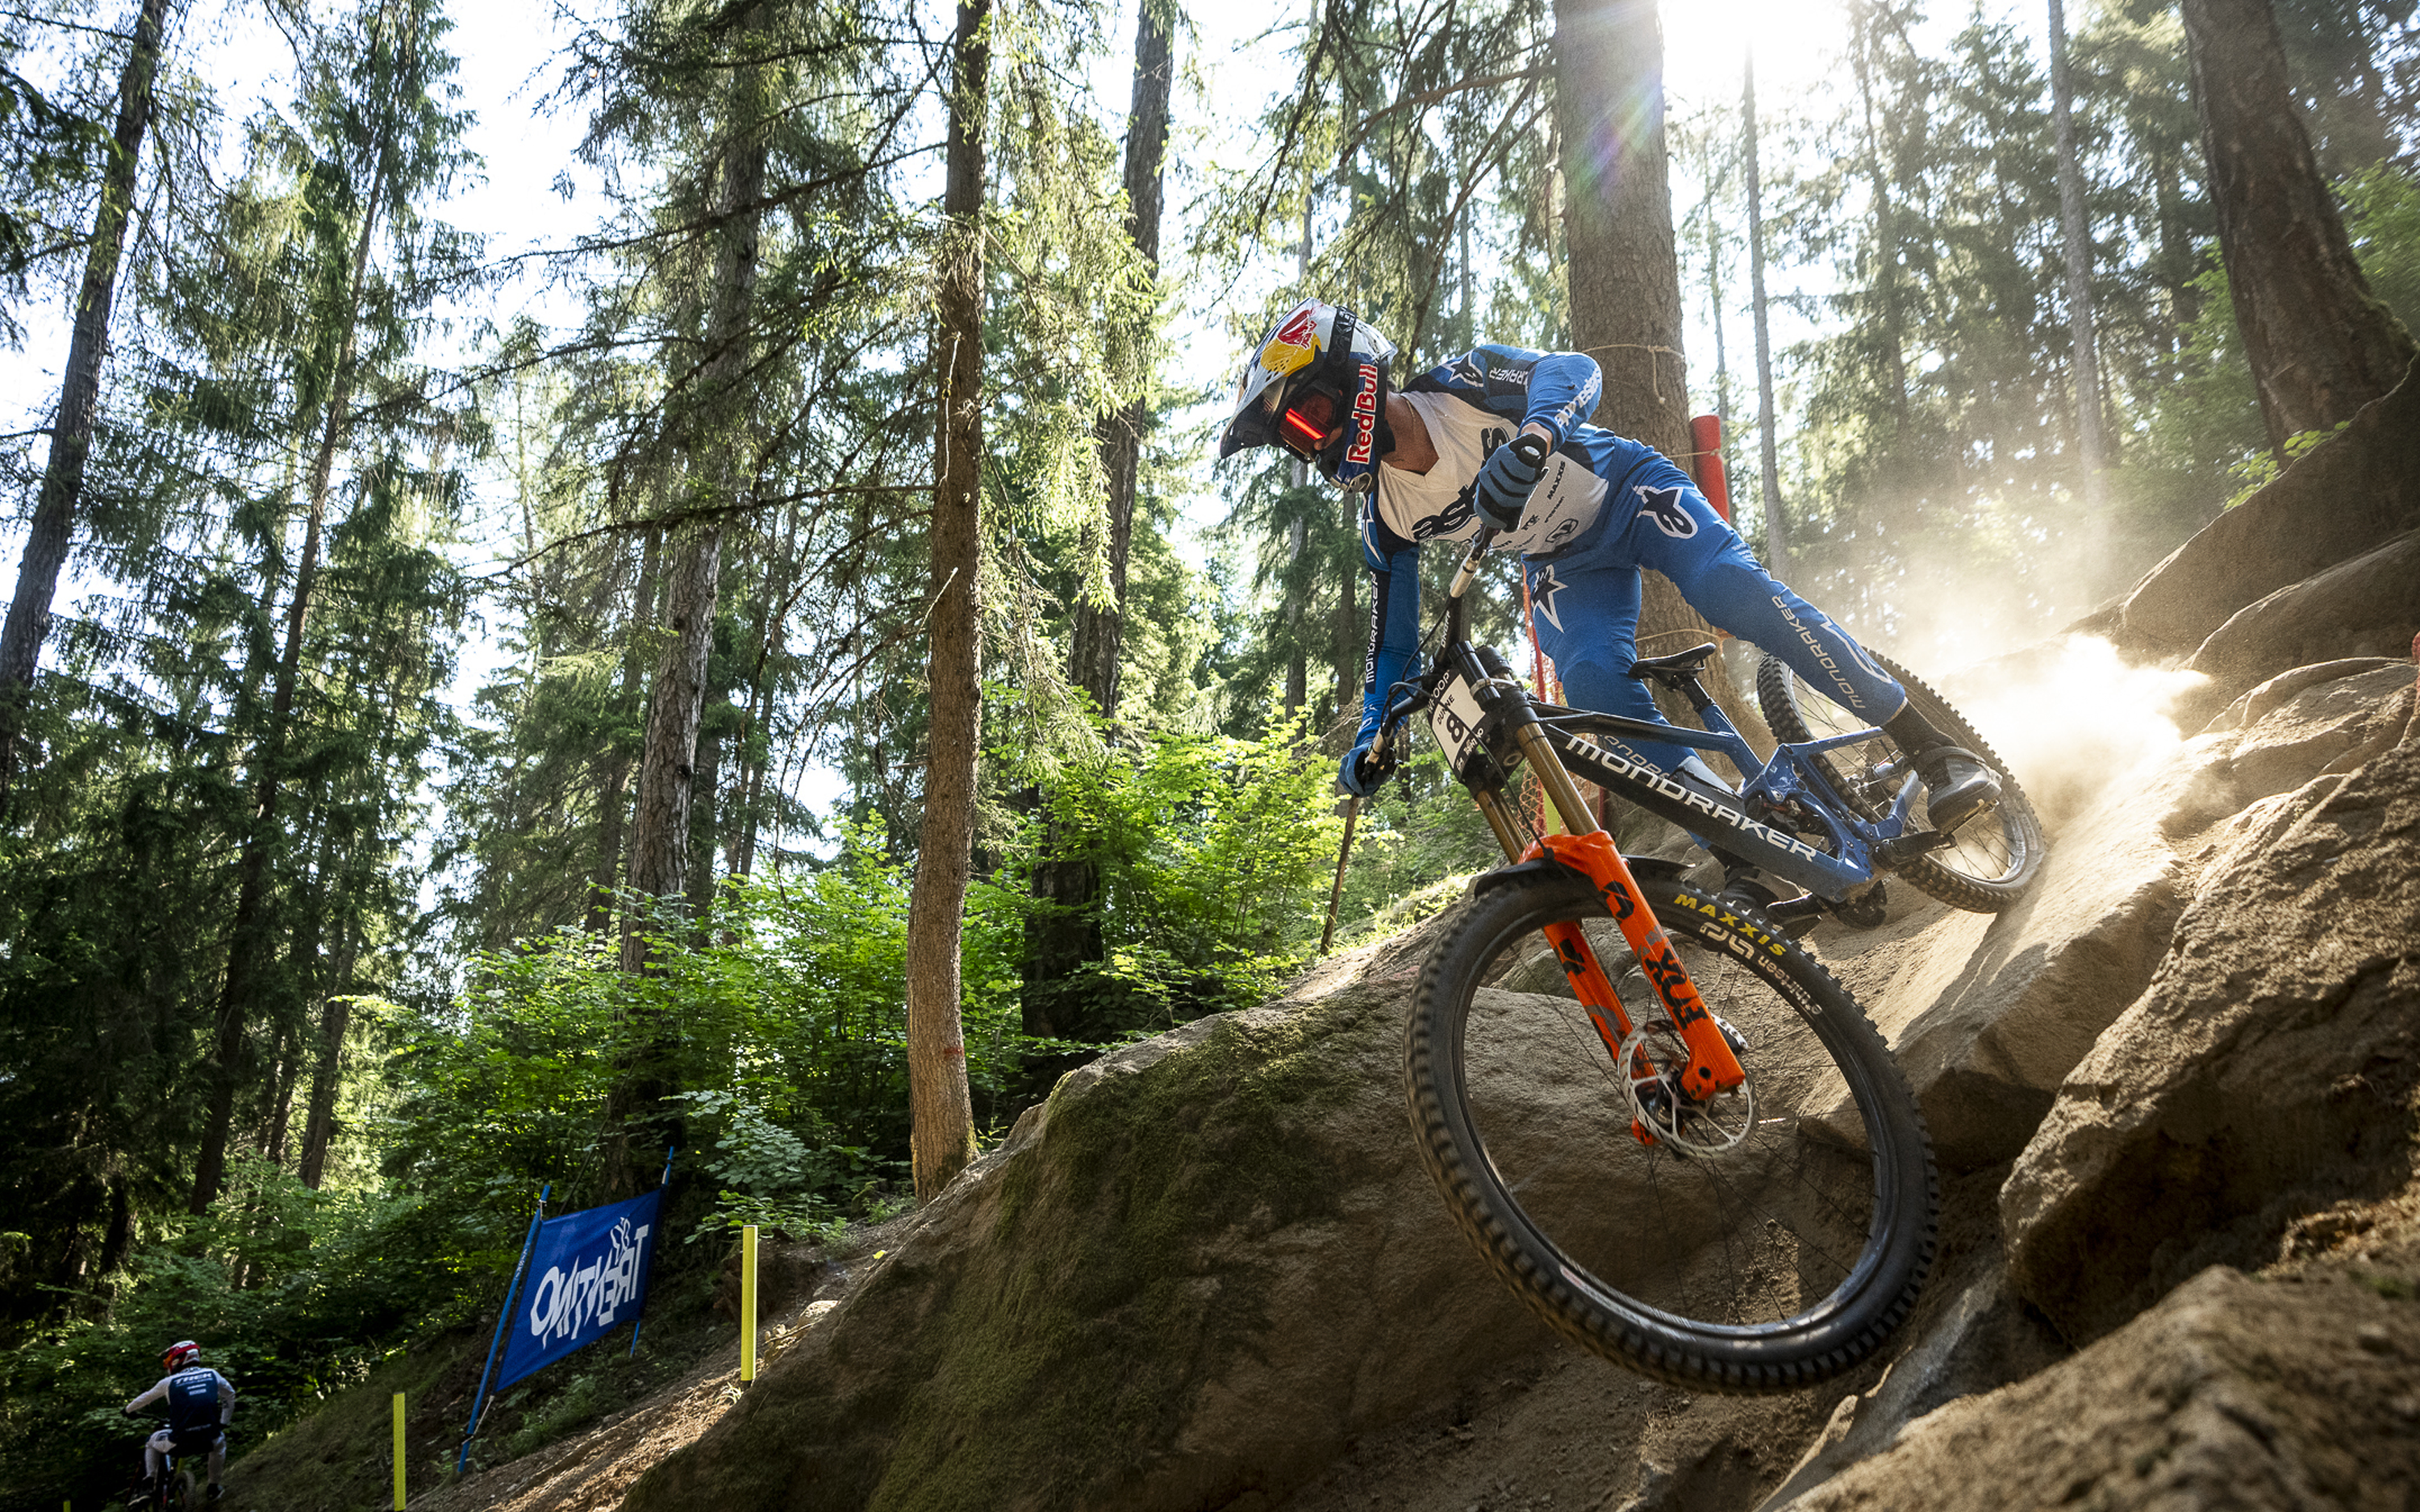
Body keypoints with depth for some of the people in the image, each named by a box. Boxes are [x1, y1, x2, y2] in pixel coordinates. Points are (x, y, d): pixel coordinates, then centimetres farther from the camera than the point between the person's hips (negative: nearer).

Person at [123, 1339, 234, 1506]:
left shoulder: (170, 1382, 7)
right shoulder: (212, 1375, 12)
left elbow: (144, 1400, 23)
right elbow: (230, 1396, 26)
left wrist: (129, 1410, 44)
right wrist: (224, 1423, 39)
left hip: (179, 1443, -1)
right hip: (209, 1441, 1)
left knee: (151, 1444, 31)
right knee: (219, 1440, 38)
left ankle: (148, 1489, 17)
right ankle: (213, 1489, 33)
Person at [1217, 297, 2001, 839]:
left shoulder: (1458, 386, -22)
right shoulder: (1386, 517, -7)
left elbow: (1574, 369, -35)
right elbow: (1394, 635, 3)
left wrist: (1532, 435, -56)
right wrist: (1373, 731, -7)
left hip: (1626, 489, -4)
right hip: (1563, 565, 5)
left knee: (1735, 590, -28)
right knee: (1594, 680, -23)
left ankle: (1931, 749, -22)